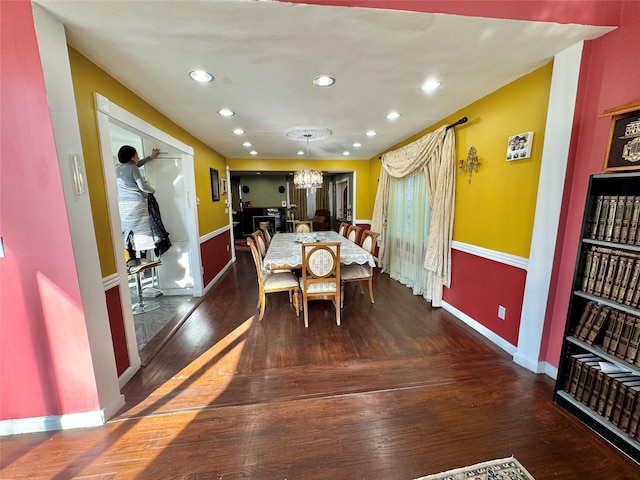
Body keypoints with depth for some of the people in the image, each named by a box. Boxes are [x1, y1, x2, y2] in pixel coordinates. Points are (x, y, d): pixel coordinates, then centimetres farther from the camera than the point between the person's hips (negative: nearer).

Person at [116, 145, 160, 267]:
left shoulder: (117, 168, 14)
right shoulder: (133, 168, -7)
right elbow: (142, 186, -11)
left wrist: (150, 157, 35)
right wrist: (153, 190, 9)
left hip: (122, 204, 6)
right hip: (136, 203, -6)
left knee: (128, 231, 9)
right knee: (141, 230, 0)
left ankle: (132, 259, 11)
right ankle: (143, 259, 3)